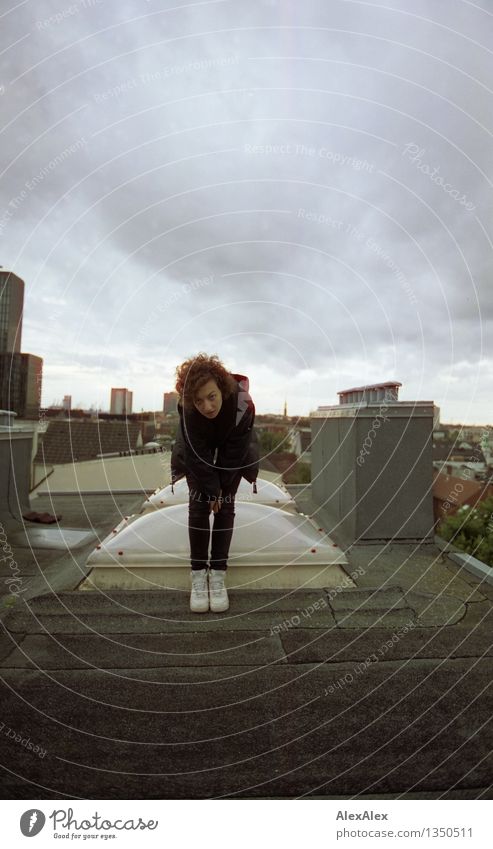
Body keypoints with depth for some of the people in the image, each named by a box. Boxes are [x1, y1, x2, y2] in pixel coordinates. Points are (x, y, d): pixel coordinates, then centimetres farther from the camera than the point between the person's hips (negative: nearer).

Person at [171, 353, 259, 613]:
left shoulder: (242, 404, -39)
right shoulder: (186, 408, -36)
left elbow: (234, 453, -25)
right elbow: (197, 454, -26)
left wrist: (221, 488, -15)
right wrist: (211, 489, -20)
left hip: (233, 449, 0)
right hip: (196, 449, 0)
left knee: (225, 505, -5)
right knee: (199, 504, -6)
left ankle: (218, 575, 6)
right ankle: (198, 575, 6)